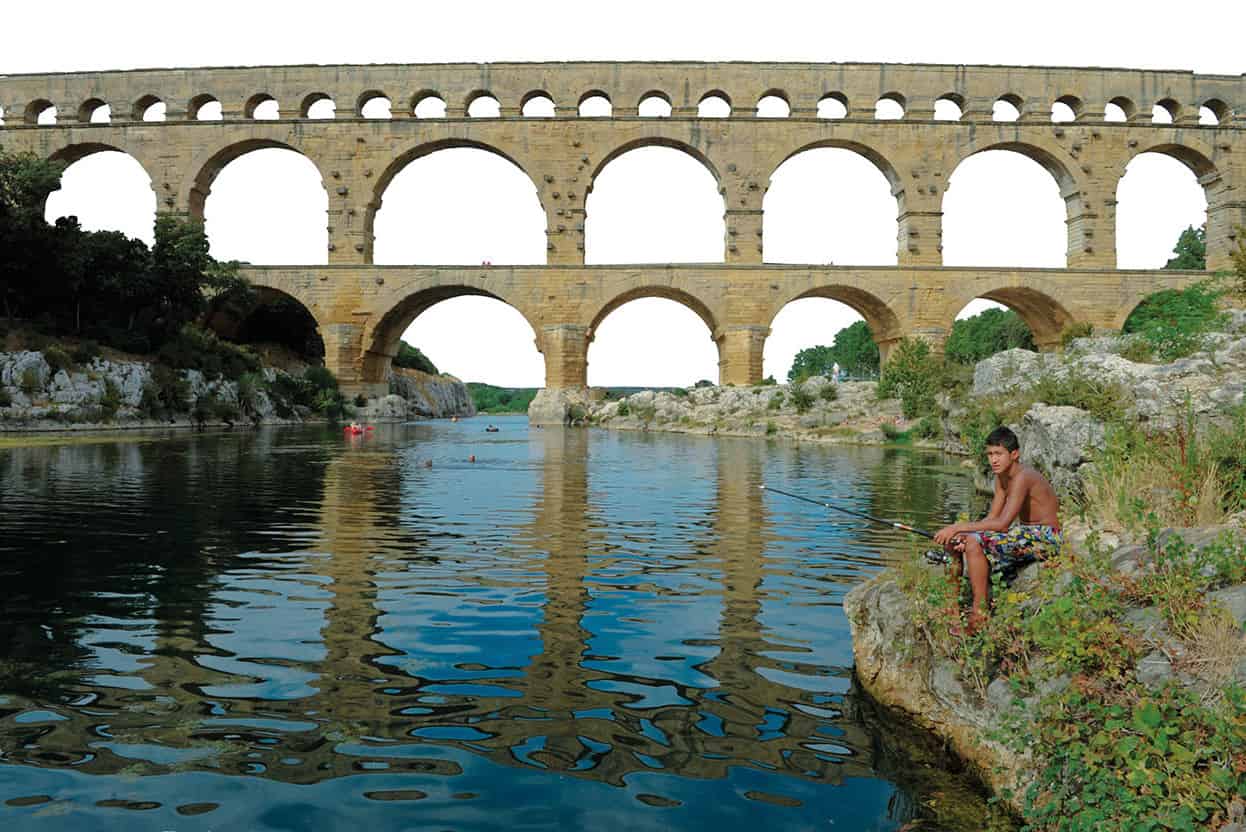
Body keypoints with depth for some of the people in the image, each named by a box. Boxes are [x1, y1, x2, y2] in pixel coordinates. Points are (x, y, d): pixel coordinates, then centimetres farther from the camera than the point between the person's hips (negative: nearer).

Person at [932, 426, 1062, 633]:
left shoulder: (1022, 477, -22)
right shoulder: (1002, 477, 7)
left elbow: (1002, 523, -30)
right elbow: (991, 518, 4)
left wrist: (959, 528, -28)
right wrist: (962, 534, -15)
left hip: (1045, 538, -9)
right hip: (1025, 534, 10)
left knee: (975, 542, -28)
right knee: (955, 543, 2)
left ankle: (979, 614, -20)